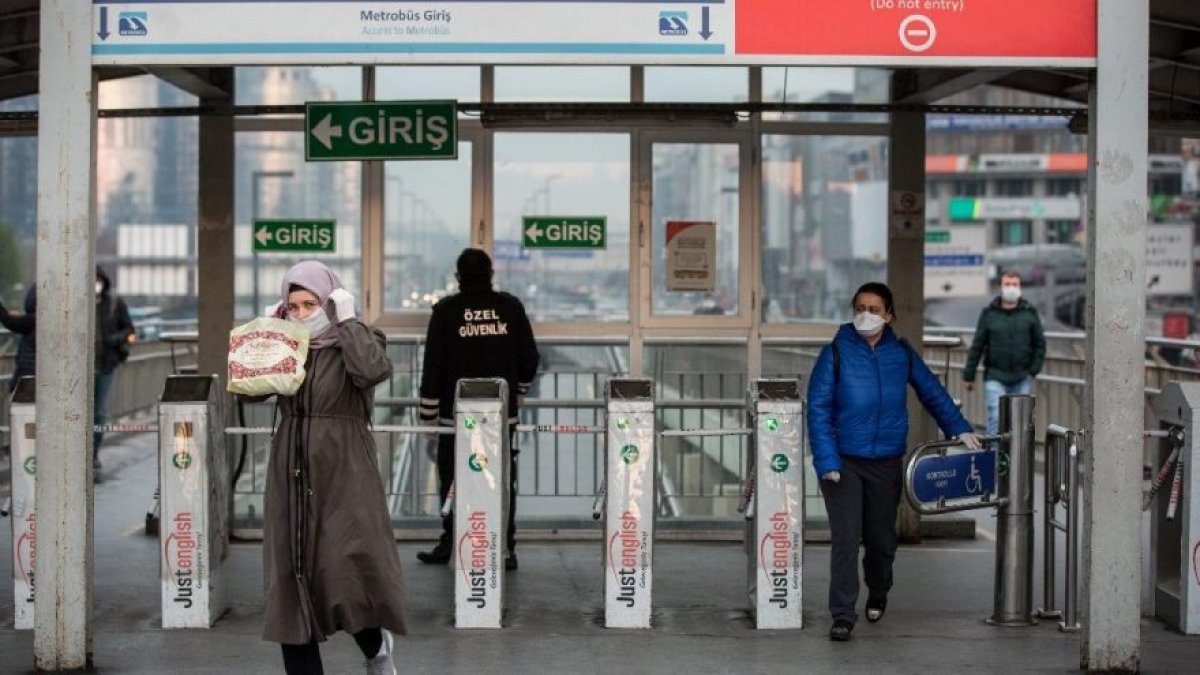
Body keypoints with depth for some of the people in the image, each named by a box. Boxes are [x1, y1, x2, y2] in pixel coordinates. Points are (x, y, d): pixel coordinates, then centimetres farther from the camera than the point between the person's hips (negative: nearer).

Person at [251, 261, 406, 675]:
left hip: (343, 476, -5)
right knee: (290, 576, 3)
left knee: (350, 569, -15)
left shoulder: (353, 344, 0)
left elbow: (375, 370, -23)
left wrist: (347, 321, -14)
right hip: (291, 479, 5)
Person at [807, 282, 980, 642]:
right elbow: (818, 408, -8)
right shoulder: (835, 353, -6)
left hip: (886, 463, 3)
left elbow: (932, 392, 15)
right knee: (845, 538, -11)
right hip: (843, 461, -3)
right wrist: (826, 460, -16)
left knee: (881, 538, 13)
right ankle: (842, 616, -8)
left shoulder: (901, 353, 3)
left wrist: (959, 428, 8)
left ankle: (878, 596, 40)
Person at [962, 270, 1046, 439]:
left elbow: (1040, 343, 9)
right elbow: (977, 346, 4)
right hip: (995, 376, -2)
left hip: (1022, 378, 2)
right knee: (996, 417, -11)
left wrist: (1034, 370, -1)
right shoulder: (989, 313, 2)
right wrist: (968, 375, 4)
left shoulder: (1030, 312, 5)